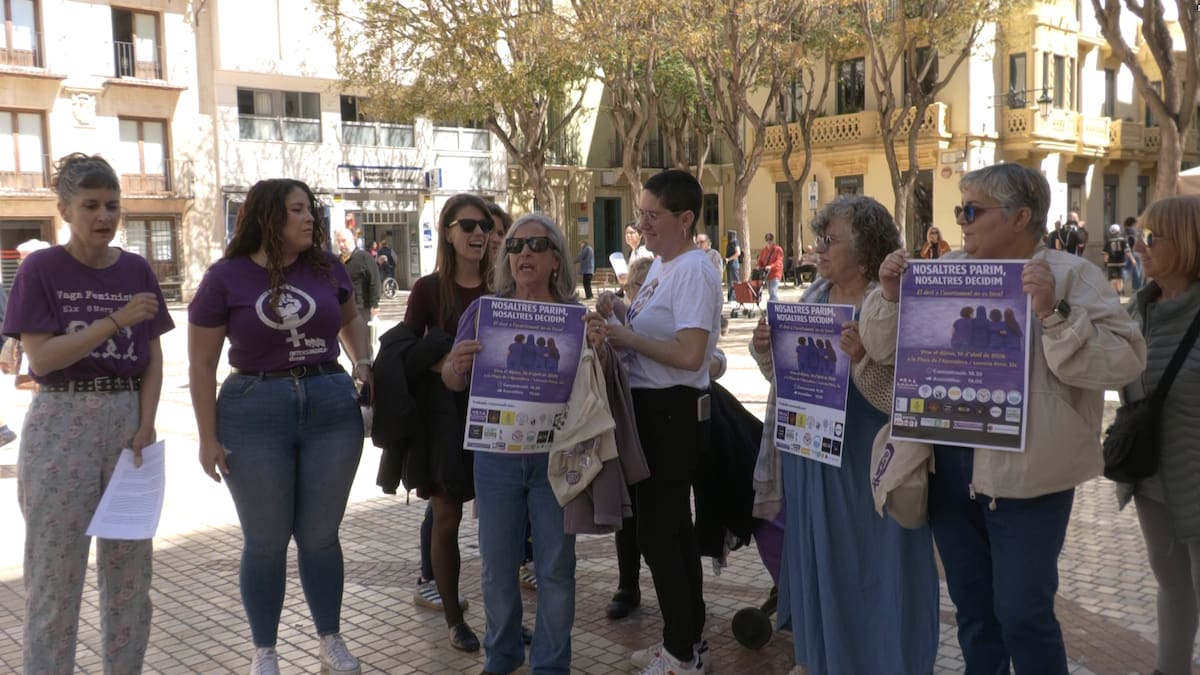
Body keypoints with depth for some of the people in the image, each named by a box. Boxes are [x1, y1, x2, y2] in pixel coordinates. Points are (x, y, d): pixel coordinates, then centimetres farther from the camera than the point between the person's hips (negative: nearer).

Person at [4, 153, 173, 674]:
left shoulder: (137, 271, 6)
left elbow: (153, 357, 6)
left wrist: (146, 425, -5)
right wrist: (116, 320, -19)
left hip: (127, 419, 4)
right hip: (62, 423, -3)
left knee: (130, 565, 10)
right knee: (56, 569, 2)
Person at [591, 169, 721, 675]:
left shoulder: (694, 271, -19)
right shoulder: (660, 267, 12)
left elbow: (689, 354, -29)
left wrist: (623, 334, -22)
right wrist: (622, 315, 4)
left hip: (673, 411, -10)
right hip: (654, 408, 10)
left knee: (657, 533, -2)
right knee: (674, 529, 18)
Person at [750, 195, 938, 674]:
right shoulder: (813, 297, 6)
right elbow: (786, 376, 13)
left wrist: (863, 358, -35)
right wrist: (765, 349, -5)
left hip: (864, 464, -7)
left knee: (866, 570, 6)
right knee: (818, 562, 19)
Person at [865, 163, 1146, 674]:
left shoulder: (1072, 276, -7)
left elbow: (1124, 360, -18)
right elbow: (885, 350, 8)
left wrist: (1053, 315, -28)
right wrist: (889, 295, -9)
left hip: (1026, 474, -5)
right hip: (950, 467, 5)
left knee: (1022, 613, 0)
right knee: (971, 607, 17)